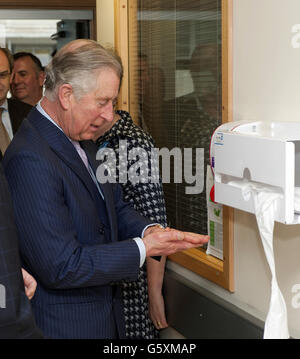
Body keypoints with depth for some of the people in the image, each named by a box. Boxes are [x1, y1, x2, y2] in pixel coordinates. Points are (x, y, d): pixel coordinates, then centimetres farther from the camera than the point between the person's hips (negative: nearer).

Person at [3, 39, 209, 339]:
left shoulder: (82, 142, 5)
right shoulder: (30, 160, -26)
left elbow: (115, 207, 13)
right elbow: (62, 267, -28)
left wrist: (149, 230, -8)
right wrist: (143, 248, -21)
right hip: (65, 325, -9)